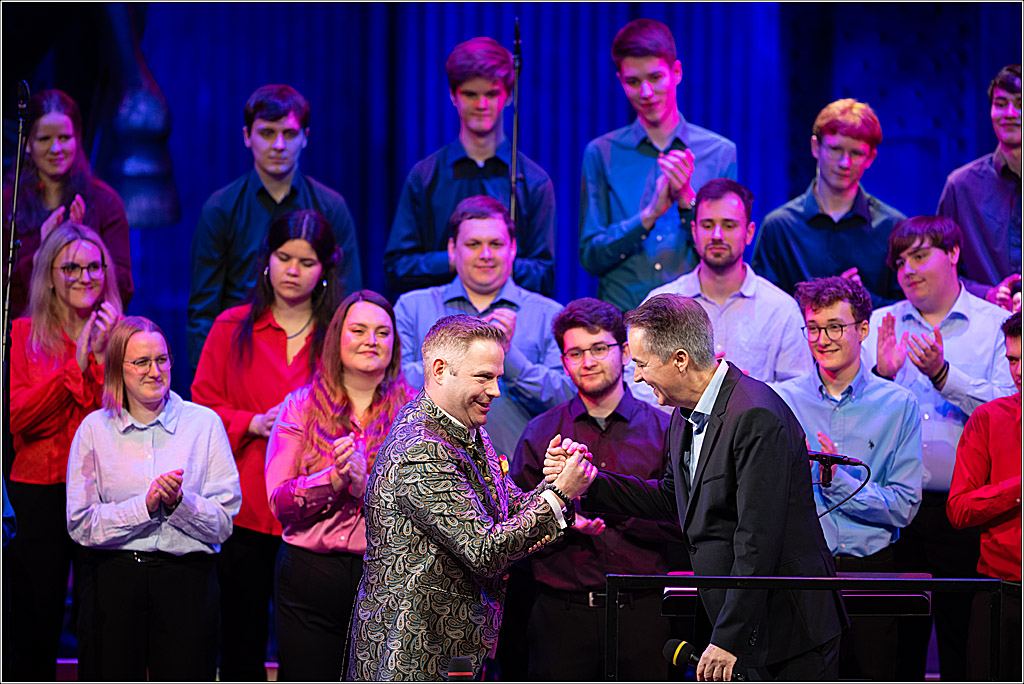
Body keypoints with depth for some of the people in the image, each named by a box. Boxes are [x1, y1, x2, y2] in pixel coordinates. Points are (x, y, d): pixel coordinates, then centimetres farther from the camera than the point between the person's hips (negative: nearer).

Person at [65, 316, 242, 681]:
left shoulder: (204, 423, 3)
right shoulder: (95, 429, 5)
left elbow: (223, 522, 0)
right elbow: (80, 524, -3)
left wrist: (179, 501, -18)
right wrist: (145, 505, -14)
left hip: (186, 581, 0)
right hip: (112, 579, 0)